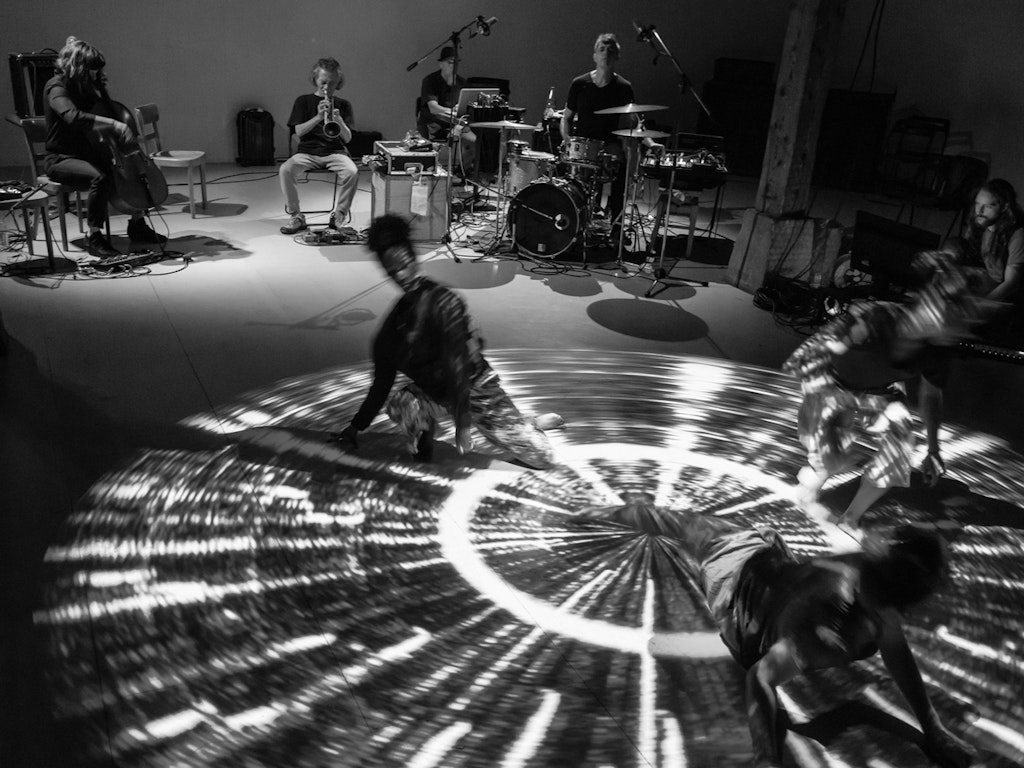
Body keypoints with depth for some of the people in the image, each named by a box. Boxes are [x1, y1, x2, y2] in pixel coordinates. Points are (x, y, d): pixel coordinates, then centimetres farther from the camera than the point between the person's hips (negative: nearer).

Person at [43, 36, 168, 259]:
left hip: (89, 153, 8)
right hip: (62, 159, -8)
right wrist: (114, 124, -42)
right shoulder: (56, 86, -16)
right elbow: (72, 116, -37)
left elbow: (110, 108, 20)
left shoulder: (89, 85, 8)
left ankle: (138, 225, 8)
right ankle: (94, 238, -25)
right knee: (100, 177, -36)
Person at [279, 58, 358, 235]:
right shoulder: (303, 101, 10)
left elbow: (347, 138, 1)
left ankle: (339, 215, -13)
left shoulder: (343, 105, 11)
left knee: (352, 172, -33)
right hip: (308, 152, 0)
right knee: (285, 170, -29)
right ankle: (296, 216, -12)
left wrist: (338, 121, -19)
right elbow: (299, 131, -2)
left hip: (335, 152, 0)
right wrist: (318, 117, -16)